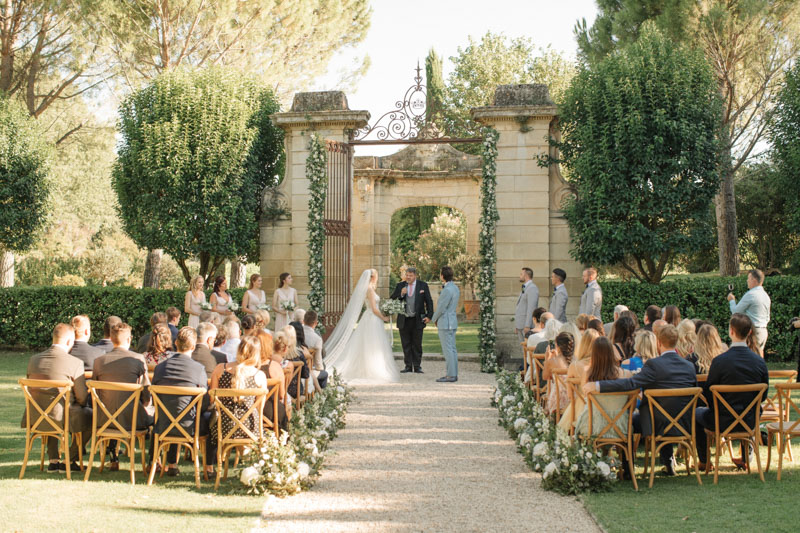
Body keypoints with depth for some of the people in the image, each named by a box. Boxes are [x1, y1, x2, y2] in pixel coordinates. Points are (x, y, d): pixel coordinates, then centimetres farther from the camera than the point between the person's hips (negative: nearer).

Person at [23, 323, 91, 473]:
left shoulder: (33, 359, 4)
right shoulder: (75, 362, -12)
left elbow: (31, 390, 16)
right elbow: (82, 398, -8)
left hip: (35, 419, 6)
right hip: (60, 419, -5)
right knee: (91, 415, 20)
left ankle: (53, 460, 35)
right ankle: (69, 460, 23)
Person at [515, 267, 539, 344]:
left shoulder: (532, 288, -11)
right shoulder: (524, 289, 20)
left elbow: (531, 308, -19)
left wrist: (527, 326, -23)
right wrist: (516, 325, 18)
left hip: (527, 325, -10)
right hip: (520, 325, 10)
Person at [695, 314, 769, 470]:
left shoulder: (720, 361, -19)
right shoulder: (759, 361, -7)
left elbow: (707, 392, -9)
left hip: (725, 422, -4)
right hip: (750, 422, 4)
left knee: (696, 413, 24)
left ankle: (703, 461, 28)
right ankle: (745, 457, 44)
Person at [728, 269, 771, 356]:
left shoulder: (750, 294, -14)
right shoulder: (766, 295, 13)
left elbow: (736, 312, -7)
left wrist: (731, 300, 10)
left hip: (753, 331, -9)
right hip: (764, 331, 9)